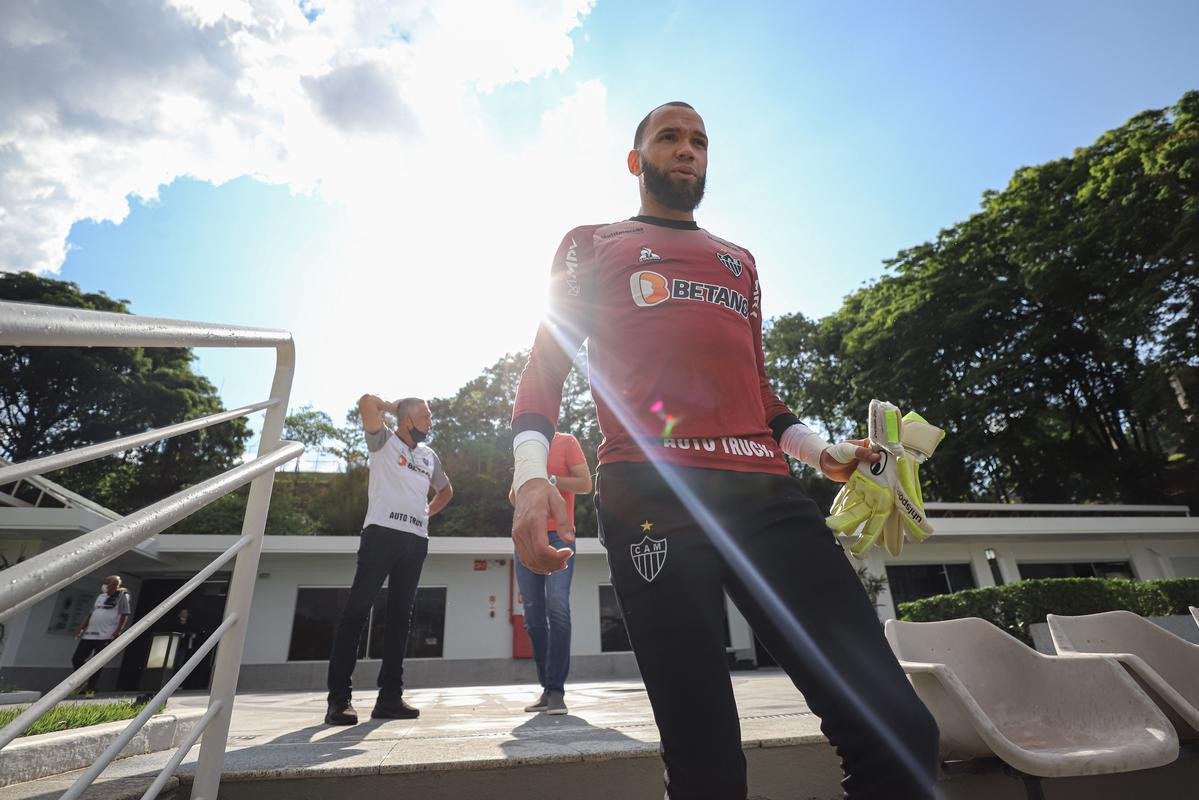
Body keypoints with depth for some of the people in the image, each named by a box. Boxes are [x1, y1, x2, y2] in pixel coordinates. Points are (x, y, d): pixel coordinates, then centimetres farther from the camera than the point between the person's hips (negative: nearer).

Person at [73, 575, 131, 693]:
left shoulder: (122, 596, -3)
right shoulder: (101, 596, 18)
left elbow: (125, 615, -9)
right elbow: (91, 614, 25)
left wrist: (118, 631, -18)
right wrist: (81, 628, 16)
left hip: (105, 636, -7)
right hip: (89, 634, 7)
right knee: (76, 659, 9)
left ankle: (90, 689, 5)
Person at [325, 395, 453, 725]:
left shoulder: (429, 455, 21)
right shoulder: (383, 440, 7)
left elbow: (446, 490, 35)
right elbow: (367, 403, -11)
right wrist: (391, 406, 8)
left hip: (416, 540, 6)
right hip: (383, 533, -5)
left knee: (401, 615, 5)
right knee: (357, 609, -7)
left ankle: (390, 696, 10)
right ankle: (339, 698, -2)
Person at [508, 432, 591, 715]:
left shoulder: (566, 442, 5)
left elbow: (585, 484, -3)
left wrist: (548, 479, -11)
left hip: (557, 536, -5)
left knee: (557, 608, -16)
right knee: (533, 616, 4)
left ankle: (557, 690, -11)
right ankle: (546, 688, 12)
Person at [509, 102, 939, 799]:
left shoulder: (739, 260, 32)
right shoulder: (593, 245, 20)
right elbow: (546, 366, 10)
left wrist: (821, 451, 14)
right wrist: (531, 474, -8)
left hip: (765, 490, 5)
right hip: (651, 491, -4)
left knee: (898, 729, -5)